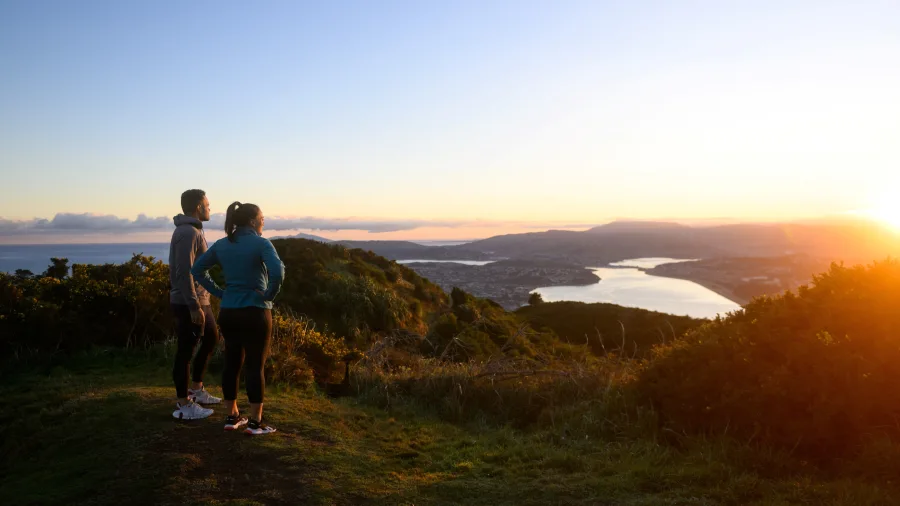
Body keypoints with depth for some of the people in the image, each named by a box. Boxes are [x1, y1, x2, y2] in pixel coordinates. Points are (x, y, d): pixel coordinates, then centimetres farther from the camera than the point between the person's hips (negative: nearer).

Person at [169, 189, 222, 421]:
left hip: (200, 300, 10)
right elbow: (184, 273, -24)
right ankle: (183, 405, 10)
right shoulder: (188, 232, -18)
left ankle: (196, 389, 32)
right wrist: (194, 306, -24)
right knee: (186, 350, -1)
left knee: (211, 338, 21)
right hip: (188, 303, -10)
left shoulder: (192, 230, 14)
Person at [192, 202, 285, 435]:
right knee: (256, 366, 2)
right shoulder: (261, 243, -13)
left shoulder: (221, 244, 6)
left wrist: (219, 292, 9)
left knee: (232, 363, 14)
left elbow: (197, 269, 11)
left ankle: (232, 417, 25)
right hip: (255, 313, -6)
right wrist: (270, 295, -12)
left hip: (228, 312, 6)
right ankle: (256, 422, 9)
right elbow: (278, 272, -27)